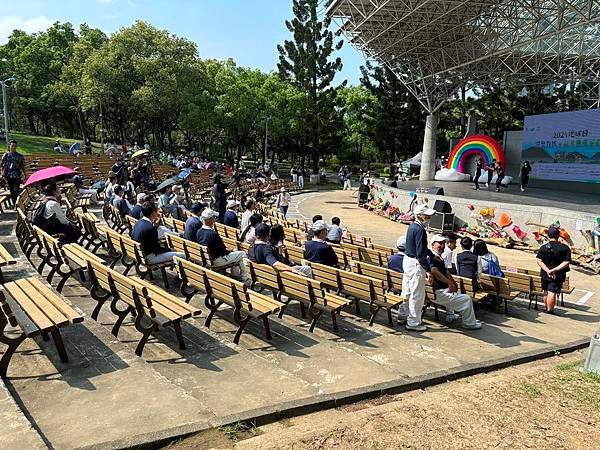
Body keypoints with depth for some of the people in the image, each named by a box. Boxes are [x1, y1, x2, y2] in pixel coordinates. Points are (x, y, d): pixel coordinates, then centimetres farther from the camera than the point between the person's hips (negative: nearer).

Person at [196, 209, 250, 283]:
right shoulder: (213, 234, -29)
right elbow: (223, 251, -20)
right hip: (214, 261, -9)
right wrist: (229, 251, 2)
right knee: (241, 254, 2)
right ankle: (246, 280, 13)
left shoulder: (199, 231, -3)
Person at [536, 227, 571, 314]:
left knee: (546, 292, 18)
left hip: (545, 274, 3)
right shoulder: (565, 248, -9)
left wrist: (548, 270, -17)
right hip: (558, 276, -3)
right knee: (552, 293, -3)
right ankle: (549, 310, -1)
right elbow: (566, 262, -16)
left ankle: (547, 308, 34)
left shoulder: (543, 247, -4)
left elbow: (539, 261, -12)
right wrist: (554, 270, -20)